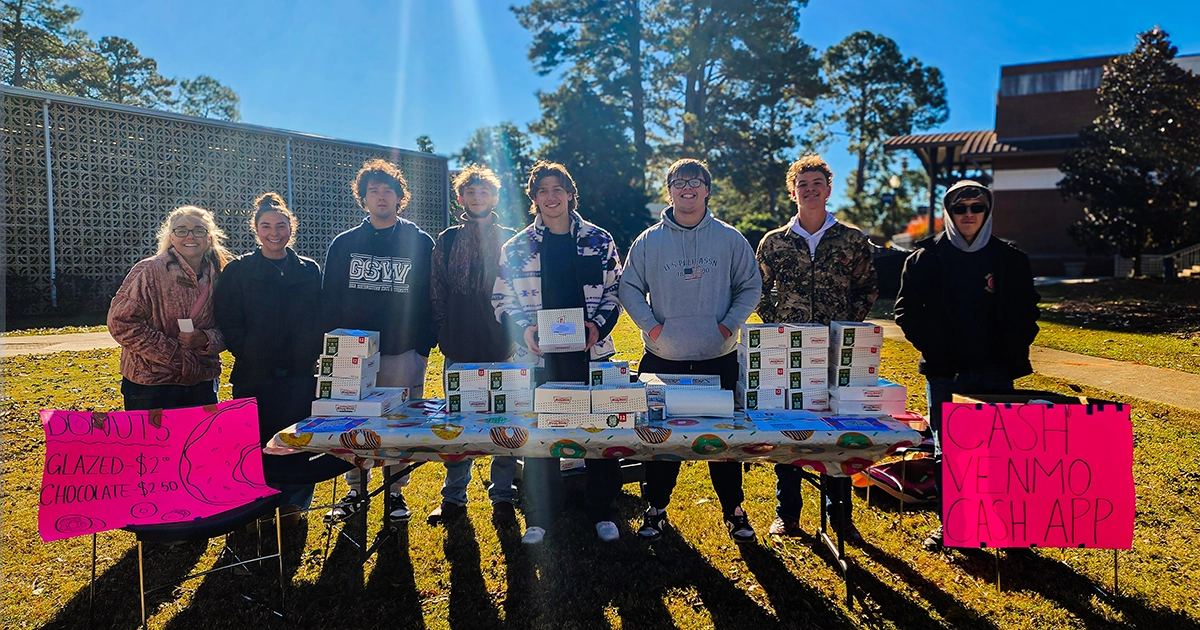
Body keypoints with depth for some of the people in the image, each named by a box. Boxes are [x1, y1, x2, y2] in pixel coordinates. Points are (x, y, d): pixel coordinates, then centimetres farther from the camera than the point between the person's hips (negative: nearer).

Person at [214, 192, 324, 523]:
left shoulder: (309, 270, 8)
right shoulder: (238, 270, 3)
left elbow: (321, 321, 8)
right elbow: (229, 324, -1)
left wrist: (309, 355, -4)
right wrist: (251, 355, -10)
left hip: (301, 374, 1)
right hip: (254, 376, -1)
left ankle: (294, 503, 21)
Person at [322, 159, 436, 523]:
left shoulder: (420, 243, 3)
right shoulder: (344, 243, 9)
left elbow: (431, 299, 1)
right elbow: (328, 299, 9)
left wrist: (424, 348, -6)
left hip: (403, 355, -2)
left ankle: (395, 491, 21)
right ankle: (355, 490, 24)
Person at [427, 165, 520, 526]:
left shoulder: (510, 241, 6)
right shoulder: (447, 240, 8)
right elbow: (436, 293, 9)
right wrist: (444, 334, 2)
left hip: (502, 349, -1)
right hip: (459, 350, 1)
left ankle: (502, 496, 18)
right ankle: (453, 497, 23)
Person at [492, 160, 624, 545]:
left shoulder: (599, 241, 5)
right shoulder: (516, 248, 5)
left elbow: (615, 291, 7)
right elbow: (503, 301, 7)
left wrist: (599, 325, -10)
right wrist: (524, 329, -11)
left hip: (592, 353, 0)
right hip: (539, 355, 0)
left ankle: (604, 513, 23)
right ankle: (539, 517, 22)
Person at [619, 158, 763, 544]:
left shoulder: (730, 239, 4)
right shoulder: (649, 241, 3)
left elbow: (751, 287, 8)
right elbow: (629, 287, 7)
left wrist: (729, 324, -5)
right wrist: (650, 325, -7)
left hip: (719, 358, 0)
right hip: (663, 359, 0)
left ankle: (734, 510, 25)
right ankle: (656, 508, 23)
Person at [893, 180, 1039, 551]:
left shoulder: (1011, 259, 5)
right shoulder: (926, 257, 1)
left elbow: (1027, 312, 8)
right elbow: (906, 311, 2)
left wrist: (1011, 354, -4)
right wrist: (932, 349, -8)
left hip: (995, 373, 1)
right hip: (944, 374, -1)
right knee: (946, 452, 6)